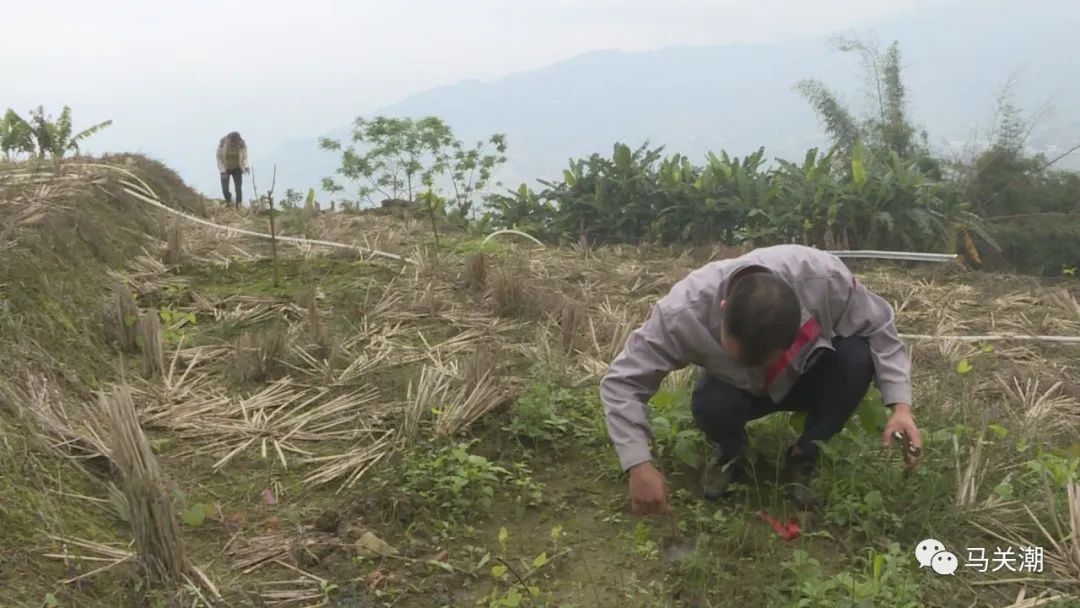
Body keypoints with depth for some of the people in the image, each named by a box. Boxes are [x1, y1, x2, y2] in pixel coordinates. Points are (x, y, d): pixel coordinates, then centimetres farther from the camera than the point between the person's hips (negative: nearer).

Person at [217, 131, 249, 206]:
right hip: (225, 169, 0)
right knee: (225, 190, -6)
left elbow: (244, 157, -6)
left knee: (238, 189, -11)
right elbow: (219, 157, -13)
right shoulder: (222, 143, -25)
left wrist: (246, 167, -26)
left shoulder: (243, 144, -22)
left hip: (237, 169, 0)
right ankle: (229, 202, 27)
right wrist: (222, 171, -19)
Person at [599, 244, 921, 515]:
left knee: (856, 355, -30)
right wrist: (639, 466, -39)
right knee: (710, 406, -35)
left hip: (806, 376, 2)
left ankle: (804, 456, -8)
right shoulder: (684, 311, -39)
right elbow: (622, 382, -31)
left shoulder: (825, 276, -36)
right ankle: (731, 455, 2)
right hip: (739, 387, -1)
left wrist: (900, 405, -30)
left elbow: (878, 327, -19)